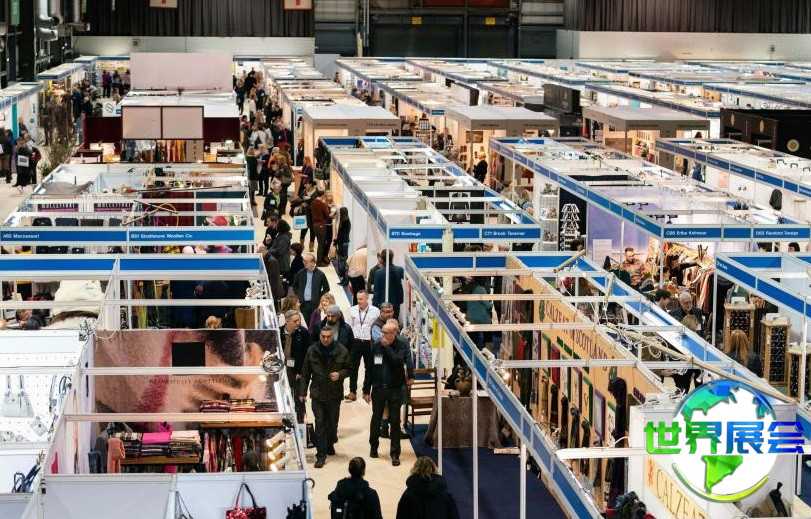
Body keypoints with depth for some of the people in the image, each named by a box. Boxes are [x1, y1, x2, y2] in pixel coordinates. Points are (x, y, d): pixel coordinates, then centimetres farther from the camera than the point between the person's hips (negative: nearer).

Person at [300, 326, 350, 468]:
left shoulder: (341, 351, -4)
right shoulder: (312, 351, -1)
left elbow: (349, 369, 6)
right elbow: (305, 373, 6)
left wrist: (340, 374, -16)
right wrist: (302, 392, 5)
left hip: (335, 394, 0)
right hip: (317, 393, 0)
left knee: (332, 423, 10)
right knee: (320, 423, -5)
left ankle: (330, 444, 38)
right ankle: (321, 455, -1)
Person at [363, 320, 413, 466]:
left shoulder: (402, 346, -6)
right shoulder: (376, 346, 1)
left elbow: (397, 361, -25)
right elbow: (369, 369, 4)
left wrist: (387, 346, -18)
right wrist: (366, 390, 3)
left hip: (395, 390, -2)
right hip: (378, 389, 2)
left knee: (395, 421, 1)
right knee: (376, 419, 13)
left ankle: (395, 454, 7)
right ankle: (374, 447, 32)